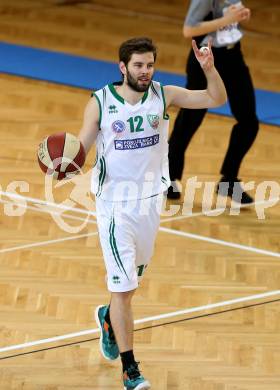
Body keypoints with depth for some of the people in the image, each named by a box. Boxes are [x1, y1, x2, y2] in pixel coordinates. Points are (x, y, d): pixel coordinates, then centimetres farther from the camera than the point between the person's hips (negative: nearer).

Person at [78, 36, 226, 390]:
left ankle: (109, 317, 53)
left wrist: (208, 68, -25)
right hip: (114, 204, -4)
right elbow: (81, 148, -5)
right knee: (124, 286, -9)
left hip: (150, 199, 4)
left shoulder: (164, 95, -4)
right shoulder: (100, 102, -10)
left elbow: (216, 99, -7)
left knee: (132, 277, 21)